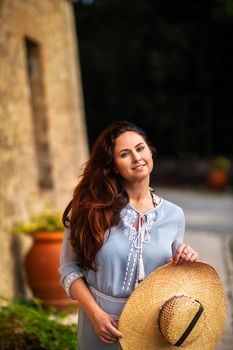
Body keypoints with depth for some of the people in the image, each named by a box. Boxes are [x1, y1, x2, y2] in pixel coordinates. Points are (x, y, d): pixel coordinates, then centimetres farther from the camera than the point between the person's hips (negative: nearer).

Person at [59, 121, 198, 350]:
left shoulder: (173, 215, -1)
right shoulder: (92, 208, -10)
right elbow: (69, 267, -5)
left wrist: (185, 264, -11)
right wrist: (95, 313, -16)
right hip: (101, 323, -2)